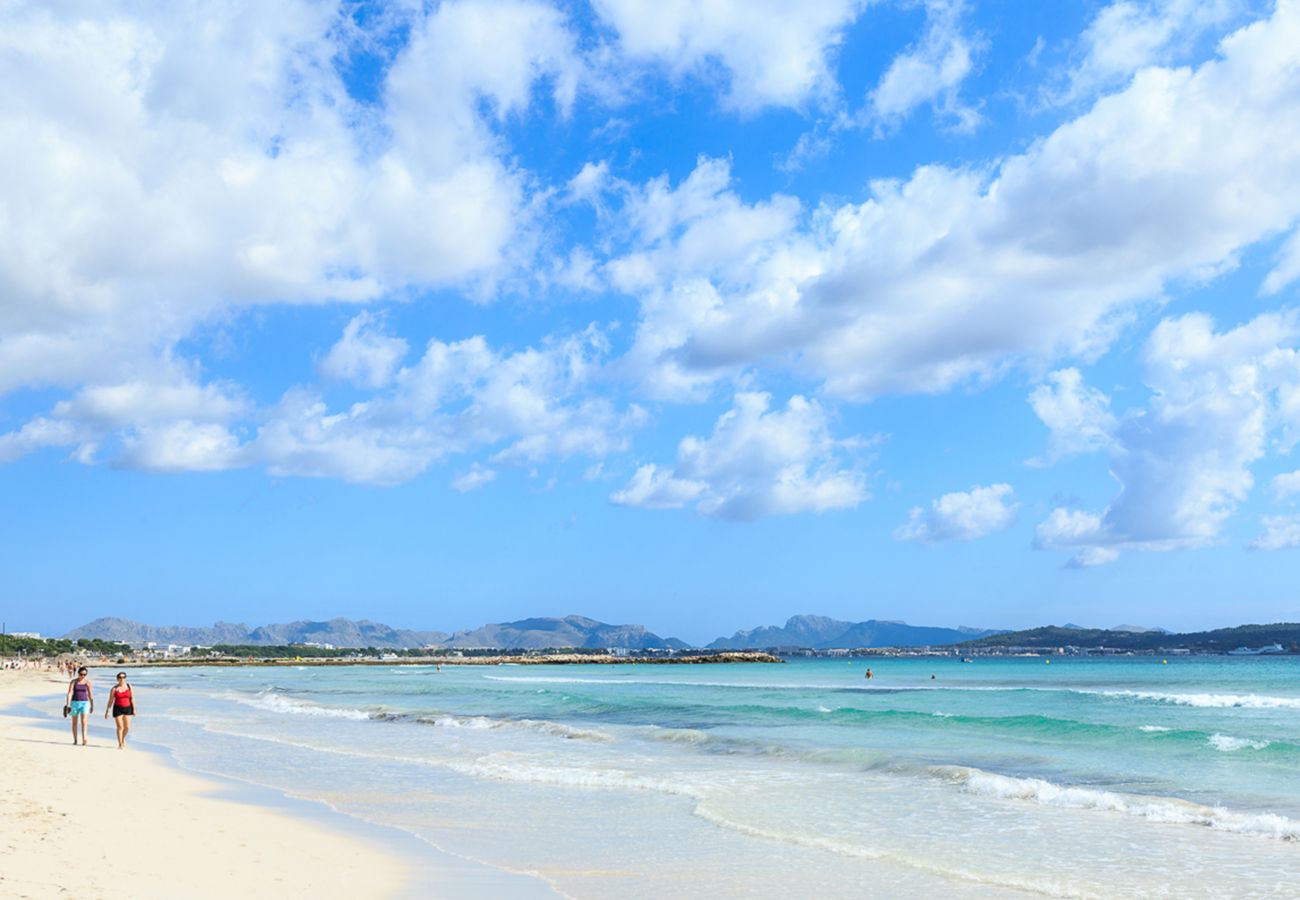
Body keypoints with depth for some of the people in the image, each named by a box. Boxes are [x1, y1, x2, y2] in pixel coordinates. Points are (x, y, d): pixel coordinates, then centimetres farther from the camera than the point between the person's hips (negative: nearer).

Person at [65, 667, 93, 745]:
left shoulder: (87, 682, 0)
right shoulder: (73, 682, -3)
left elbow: (90, 694, 7)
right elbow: (69, 694, -8)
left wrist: (92, 705, 10)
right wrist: (67, 705, -16)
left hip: (84, 703, -1)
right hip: (75, 703, 1)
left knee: (84, 722, -15)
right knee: (74, 723, 11)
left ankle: (84, 740, -23)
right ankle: (75, 740, 25)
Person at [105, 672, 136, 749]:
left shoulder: (129, 687, 2)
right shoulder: (114, 688, -2)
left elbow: (132, 698, 3)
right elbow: (110, 701, 0)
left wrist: (134, 709, -1)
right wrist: (107, 711, -2)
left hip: (127, 708, 2)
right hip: (117, 709, -2)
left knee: (127, 727, 1)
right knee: (120, 727, -2)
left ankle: (123, 738, 32)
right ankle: (120, 744, 11)